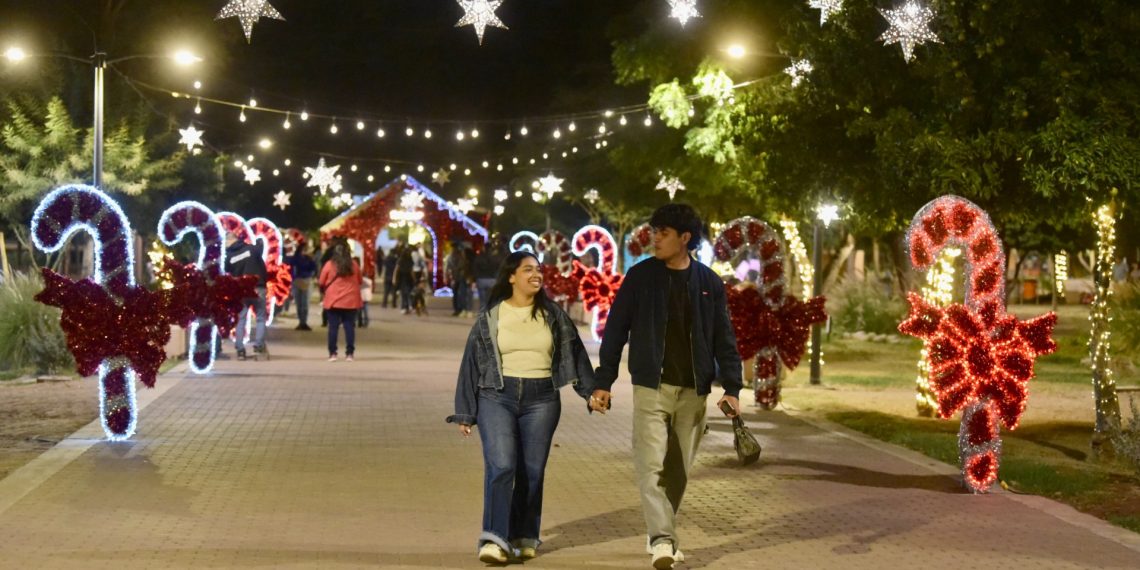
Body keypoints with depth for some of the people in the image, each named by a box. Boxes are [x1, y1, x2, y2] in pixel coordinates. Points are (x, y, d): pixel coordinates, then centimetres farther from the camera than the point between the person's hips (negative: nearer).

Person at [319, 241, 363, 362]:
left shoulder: (329, 264, -6)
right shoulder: (354, 265, 0)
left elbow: (322, 283, 0)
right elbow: (360, 280, 11)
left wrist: (325, 290, 20)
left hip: (333, 300, -1)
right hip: (351, 301, 1)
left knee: (333, 327, 3)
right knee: (349, 326, 5)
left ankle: (332, 353, 1)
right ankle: (349, 353, 3)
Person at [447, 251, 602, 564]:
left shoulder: (553, 314, 9)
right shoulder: (489, 316, 5)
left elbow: (574, 353, 8)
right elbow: (472, 362, 8)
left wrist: (590, 392, -3)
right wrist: (465, 413, 7)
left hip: (541, 400, 2)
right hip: (497, 397, -2)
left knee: (532, 471, 3)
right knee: (501, 466, -15)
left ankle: (524, 537, 15)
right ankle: (494, 539, -16)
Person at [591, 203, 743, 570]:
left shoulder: (708, 283, 4)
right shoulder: (640, 277, 1)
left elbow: (724, 339, 6)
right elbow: (616, 330, 3)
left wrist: (731, 387, -2)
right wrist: (603, 381, 0)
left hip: (693, 390, 2)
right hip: (651, 387, -2)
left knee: (679, 469, 9)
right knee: (651, 464, -14)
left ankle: (662, 533, 23)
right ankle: (661, 540, -18)